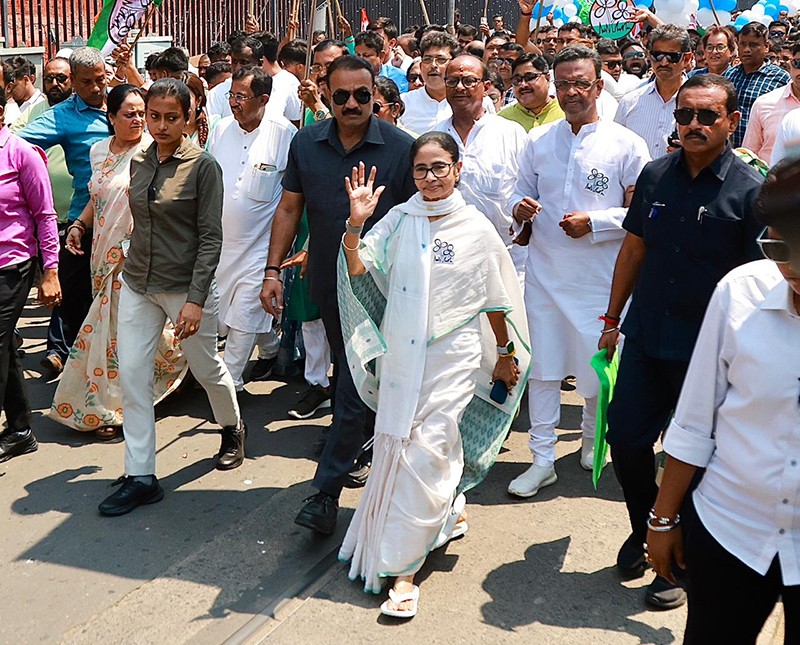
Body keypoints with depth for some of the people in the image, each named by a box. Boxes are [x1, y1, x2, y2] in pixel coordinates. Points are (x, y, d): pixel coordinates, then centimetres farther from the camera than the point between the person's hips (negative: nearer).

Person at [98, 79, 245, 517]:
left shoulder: (202, 165, -11)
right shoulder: (139, 162, 5)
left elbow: (211, 238, -14)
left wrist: (195, 299, -20)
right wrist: (133, 272, 17)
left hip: (185, 285, -5)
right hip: (137, 284, 5)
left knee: (207, 366, 12)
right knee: (131, 374, 0)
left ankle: (232, 428, 42)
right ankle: (140, 477, 7)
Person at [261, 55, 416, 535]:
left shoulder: (400, 148, -10)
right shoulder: (306, 143, 1)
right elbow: (289, 208, 7)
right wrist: (273, 269, 1)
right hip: (328, 281, 5)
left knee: (354, 386, -7)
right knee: (348, 369, 22)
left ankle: (328, 490, 0)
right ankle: (362, 442, 45)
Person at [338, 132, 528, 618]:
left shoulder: (476, 228, -3)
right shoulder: (399, 219, 1)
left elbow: (495, 300, 6)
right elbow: (358, 268, -8)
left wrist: (505, 354, 13)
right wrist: (356, 223, -23)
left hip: (453, 355, -3)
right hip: (401, 351, 4)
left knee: (425, 450, -8)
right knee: (396, 444, 14)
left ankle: (402, 570, -1)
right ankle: (449, 511, 44)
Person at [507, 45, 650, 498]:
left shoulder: (627, 145, -2)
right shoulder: (538, 141, 9)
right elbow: (521, 192, 16)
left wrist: (594, 222, -18)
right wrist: (520, 207, -8)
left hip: (600, 276, -2)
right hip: (544, 270, 3)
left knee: (598, 367, 8)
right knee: (543, 365, 4)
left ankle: (592, 435, 37)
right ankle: (543, 458, 15)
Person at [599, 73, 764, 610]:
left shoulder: (751, 190, -11)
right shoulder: (656, 175, 2)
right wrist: (613, 318, 13)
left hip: (708, 349, -4)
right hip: (645, 338, 4)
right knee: (625, 439, 8)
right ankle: (645, 529, 36)